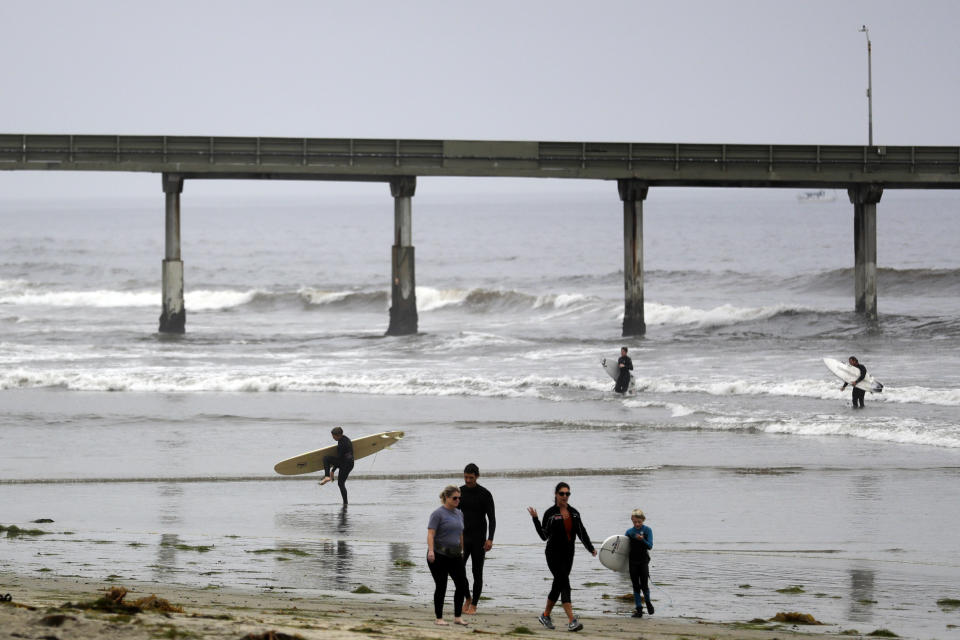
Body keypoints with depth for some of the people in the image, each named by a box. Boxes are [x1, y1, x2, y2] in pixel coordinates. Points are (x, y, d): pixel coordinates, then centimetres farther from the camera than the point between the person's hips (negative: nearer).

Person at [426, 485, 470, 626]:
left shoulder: (459, 514, 13)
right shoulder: (438, 513, -9)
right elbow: (430, 534, -16)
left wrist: (462, 551, 22)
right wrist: (431, 551, -28)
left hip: (455, 556, 7)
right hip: (439, 556, -6)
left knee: (462, 585, -1)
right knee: (441, 587, -1)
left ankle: (458, 617, 7)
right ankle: (439, 618, 8)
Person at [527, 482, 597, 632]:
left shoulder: (574, 513, 8)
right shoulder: (550, 513, -6)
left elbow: (582, 533, 10)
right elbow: (544, 535, -7)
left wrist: (591, 548, 1)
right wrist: (535, 519, -17)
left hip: (568, 554, 6)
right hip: (554, 554, -6)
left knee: (558, 585, 11)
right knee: (564, 583, -15)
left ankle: (545, 615, 29)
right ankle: (572, 621, -21)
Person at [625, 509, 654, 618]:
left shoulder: (647, 530, -4)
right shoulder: (629, 532, 4)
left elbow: (650, 546, -10)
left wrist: (642, 539, -27)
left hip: (643, 561, -3)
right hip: (633, 561, 3)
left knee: (644, 585, -5)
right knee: (636, 586, 4)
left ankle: (648, 602, 24)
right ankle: (639, 609, 9)